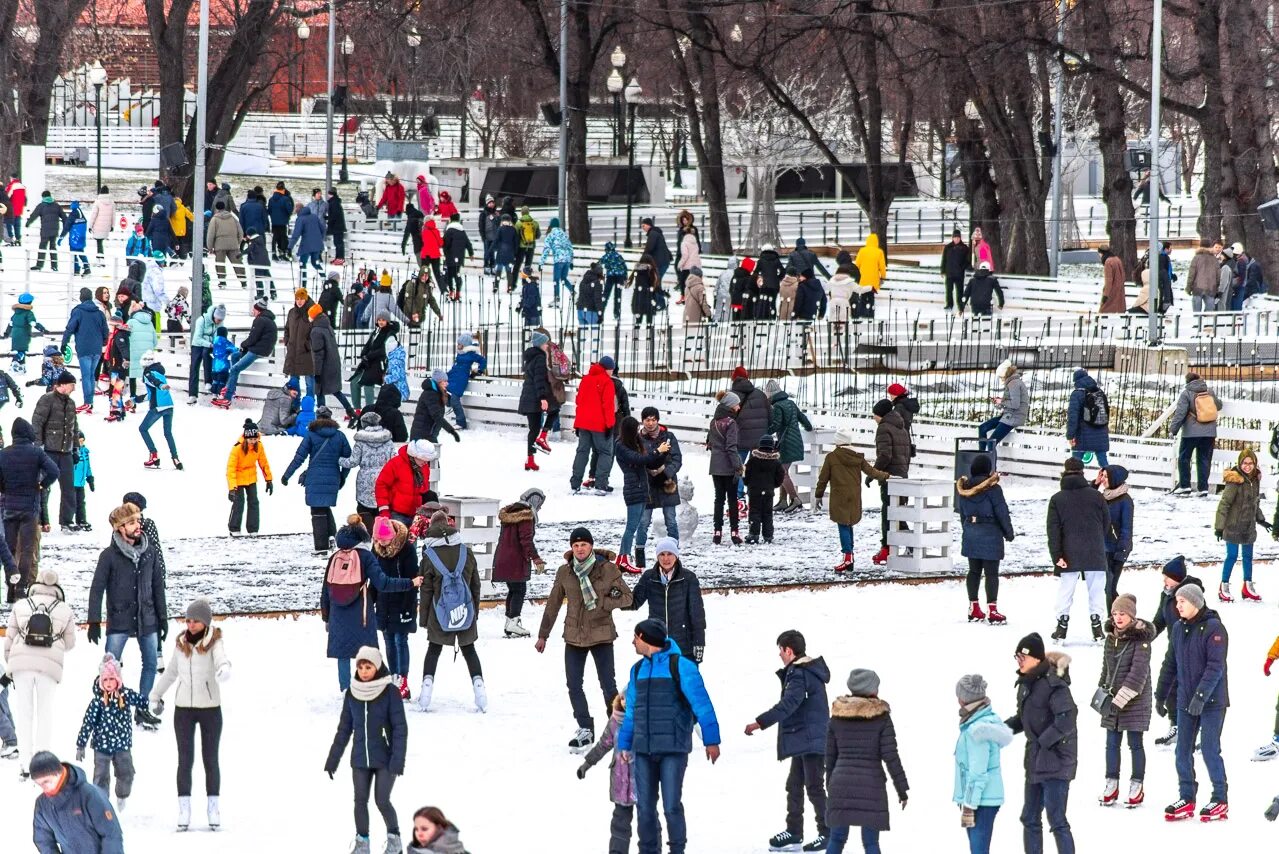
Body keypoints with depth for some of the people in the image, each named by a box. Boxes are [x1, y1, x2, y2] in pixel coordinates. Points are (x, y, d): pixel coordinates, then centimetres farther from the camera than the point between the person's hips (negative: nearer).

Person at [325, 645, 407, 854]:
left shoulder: (390, 692, -10)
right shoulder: (352, 693, 2)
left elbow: (400, 728, -10)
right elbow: (344, 728, 9)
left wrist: (398, 760, -17)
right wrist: (333, 759, 9)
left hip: (385, 759, -4)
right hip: (360, 759, 4)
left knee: (382, 801, -6)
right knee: (360, 800, 4)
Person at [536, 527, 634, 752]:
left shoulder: (608, 569, -7)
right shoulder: (565, 572, 2)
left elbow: (626, 597, 0)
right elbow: (553, 604, 11)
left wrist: (602, 603, -17)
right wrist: (543, 635, 15)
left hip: (601, 634, -3)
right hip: (574, 636, 3)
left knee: (608, 683, -4)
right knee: (574, 685, 1)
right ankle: (585, 729, 15)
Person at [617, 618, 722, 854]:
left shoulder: (680, 666, -6)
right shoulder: (638, 670, 15)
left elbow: (701, 703, -9)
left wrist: (711, 739, -14)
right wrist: (624, 743, 15)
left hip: (673, 748, -6)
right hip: (643, 750, 6)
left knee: (672, 806, -6)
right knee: (644, 807, 6)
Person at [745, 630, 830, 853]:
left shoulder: (800, 675, -18)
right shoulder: (810, 671, 14)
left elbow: (788, 705, -30)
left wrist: (760, 723, -33)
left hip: (810, 741, -11)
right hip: (805, 742, 11)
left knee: (814, 787, -7)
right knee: (794, 785, 15)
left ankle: (827, 834, -5)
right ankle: (793, 833, 21)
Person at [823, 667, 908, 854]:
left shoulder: (837, 716, 6)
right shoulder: (881, 716, -5)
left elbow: (830, 755, 11)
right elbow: (890, 756, -7)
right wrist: (902, 788, 0)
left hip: (841, 784, 3)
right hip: (871, 785, -3)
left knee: (837, 839, 10)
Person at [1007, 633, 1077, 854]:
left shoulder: (1053, 685, -18)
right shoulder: (1026, 683, 9)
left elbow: (1066, 721, -25)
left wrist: (1043, 742, -18)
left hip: (1056, 763, -9)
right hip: (1035, 762, 9)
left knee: (1056, 821, -9)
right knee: (1030, 819, 15)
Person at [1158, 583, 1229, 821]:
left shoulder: (1213, 628, -13)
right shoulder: (1178, 628, 7)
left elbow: (1215, 666, -18)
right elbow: (1171, 662, 16)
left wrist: (1201, 695, -25)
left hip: (1211, 702, -6)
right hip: (1186, 701, 6)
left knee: (1210, 750, -4)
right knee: (1183, 751, 6)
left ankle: (1220, 801, 7)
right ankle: (1186, 799, 14)